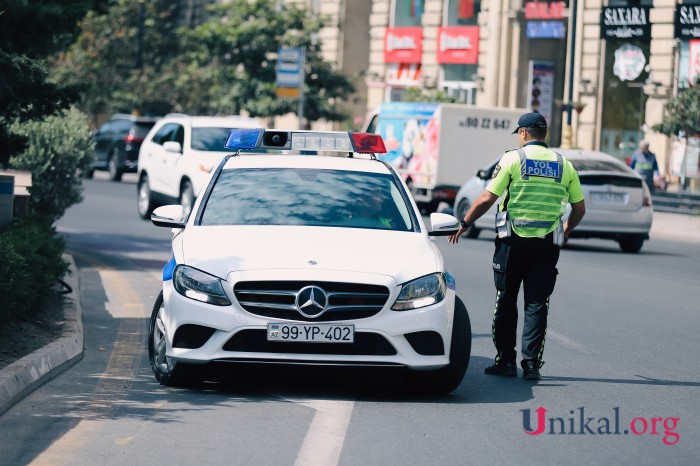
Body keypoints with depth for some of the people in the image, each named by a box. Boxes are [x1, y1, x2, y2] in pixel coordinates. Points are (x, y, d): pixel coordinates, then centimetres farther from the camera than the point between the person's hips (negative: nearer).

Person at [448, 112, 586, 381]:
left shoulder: (513, 159, -3)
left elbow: (487, 198, -6)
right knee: (536, 305, 5)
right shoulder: (564, 165, 7)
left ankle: (506, 360, 8)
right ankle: (531, 364, 1)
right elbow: (579, 208, 11)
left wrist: (465, 224, 6)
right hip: (547, 244, 2)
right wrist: (566, 231, 28)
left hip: (514, 241, -2)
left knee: (506, 302, 9)